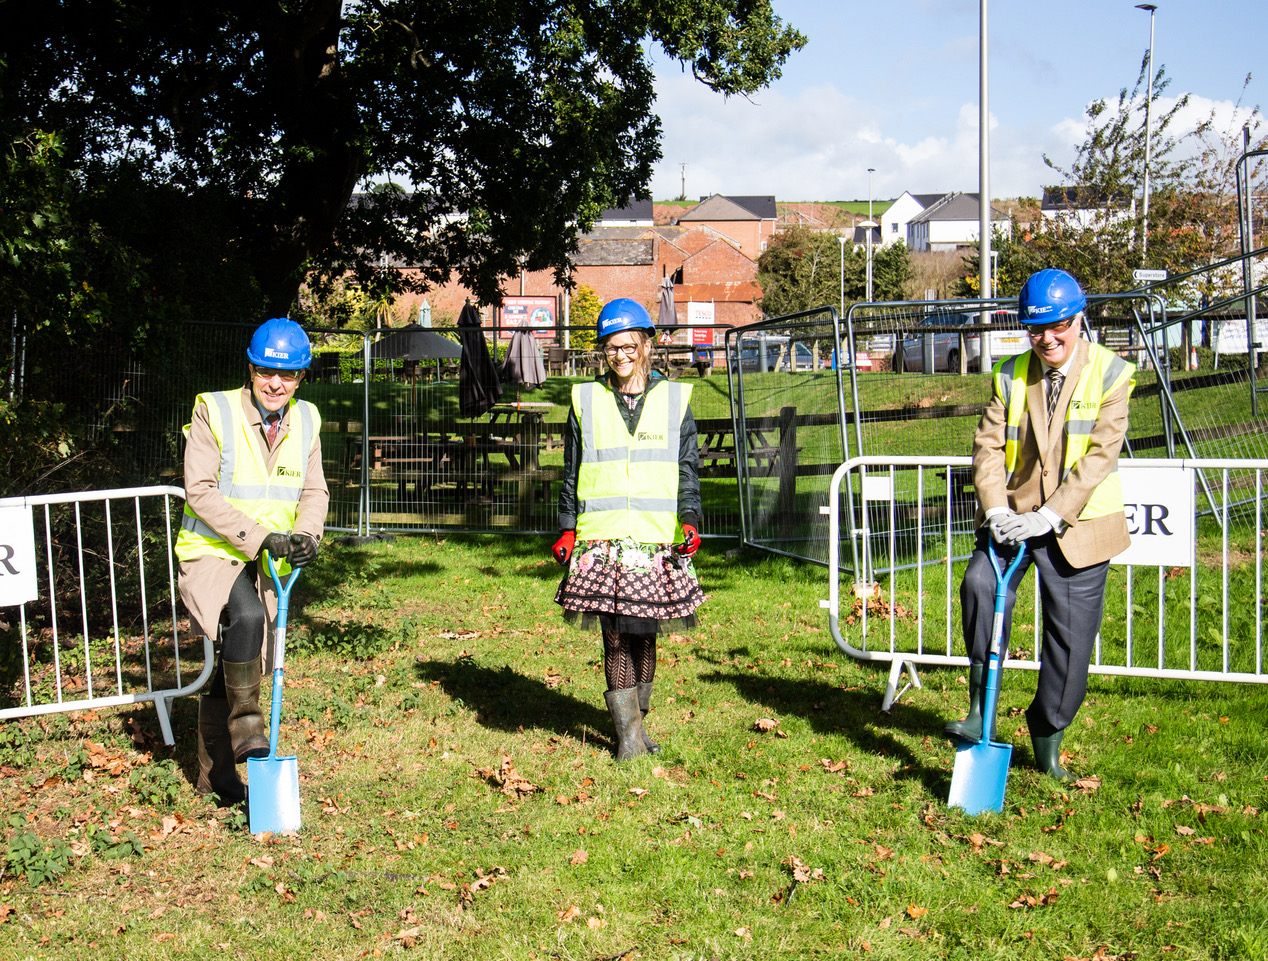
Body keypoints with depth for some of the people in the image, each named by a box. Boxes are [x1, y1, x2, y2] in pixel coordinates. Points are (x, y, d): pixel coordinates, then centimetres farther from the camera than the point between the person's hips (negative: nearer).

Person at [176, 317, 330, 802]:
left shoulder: (306, 421, 5)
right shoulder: (214, 413, -11)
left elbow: (314, 491, 6)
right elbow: (201, 491, -17)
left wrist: (305, 534, -17)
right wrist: (259, 536, -26)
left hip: (268, 565, 5)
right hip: (211, 554, -5)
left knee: (238, 665, 12)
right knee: (245, 617, -35)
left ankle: (216, 774, 27)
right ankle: (245, 725, -19)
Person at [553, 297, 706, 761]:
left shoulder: (674, 399, 8)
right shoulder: (586, 401, 9)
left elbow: (688, 468, 7)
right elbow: (571, 473, 12)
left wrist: (689, 522, -6)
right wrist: (566, 530, 7)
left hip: (657, 540, 0)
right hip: (602, 540, 0)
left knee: (644, 635, 6)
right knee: (615, 636, -4)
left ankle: (638, 719, 23)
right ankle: (628, 732, 2)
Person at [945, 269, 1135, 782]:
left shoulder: (1111, 374, -6)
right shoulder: (1011, 375, 5)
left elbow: (1101, 455, -14)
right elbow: (988, 446, -1)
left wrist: (1049, 516, -23)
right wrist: (996, 510, -18)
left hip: (1078, 525, -2)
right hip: (1013, 516, 2)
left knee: (1071, 639, 2)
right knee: (980, 583, -26)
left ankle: (1047, 732, 26)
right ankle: (980, 707, -13)